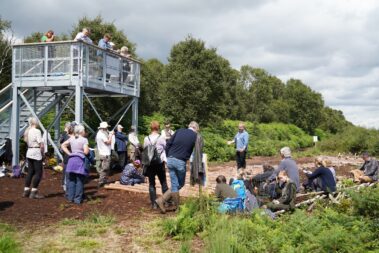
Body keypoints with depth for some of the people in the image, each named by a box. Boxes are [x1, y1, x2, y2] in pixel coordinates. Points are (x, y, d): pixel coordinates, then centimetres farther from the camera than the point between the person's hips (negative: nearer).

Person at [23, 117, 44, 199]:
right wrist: (42, 153, -5)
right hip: (36, 153, -8)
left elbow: (26, 142, 12)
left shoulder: (27, 131, 10)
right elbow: (41, 144, -19)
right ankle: (34, 193, -2)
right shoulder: (37, 131, -14)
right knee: (38, 173, -2)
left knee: (30, 172, 15)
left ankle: (26, 191, 19)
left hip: (29, 152, 8)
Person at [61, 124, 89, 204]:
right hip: (80, 161, -5)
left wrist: (69, 153, 7)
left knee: (71, 180, 12)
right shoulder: (84, 140, -7)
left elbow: (63, 145, 10)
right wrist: (88, 149, 5)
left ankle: (70, 197, 17)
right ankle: (78, 199, 6)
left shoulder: (71, 138, 9)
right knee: (79, 181, 3)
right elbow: (86, 152, -16)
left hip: (71, 160, 5)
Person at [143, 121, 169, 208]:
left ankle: (154, 204, 8)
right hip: (160, 163, -1)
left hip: (149, 164, 1)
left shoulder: (146, 139, -2)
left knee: (151, 184, 7)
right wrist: (165, 160, 7)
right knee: (163, 183, 10)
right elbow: (165, 149, -3)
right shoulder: (161, 138, -7)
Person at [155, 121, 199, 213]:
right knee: (180, 184, 15)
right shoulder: (195, 136, 0)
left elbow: (168, 144, 6)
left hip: (170, 160, 4)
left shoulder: (180, 131, 8)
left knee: (174, 184, 15)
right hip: (180, 162, -4)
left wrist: (168, 157, 13)